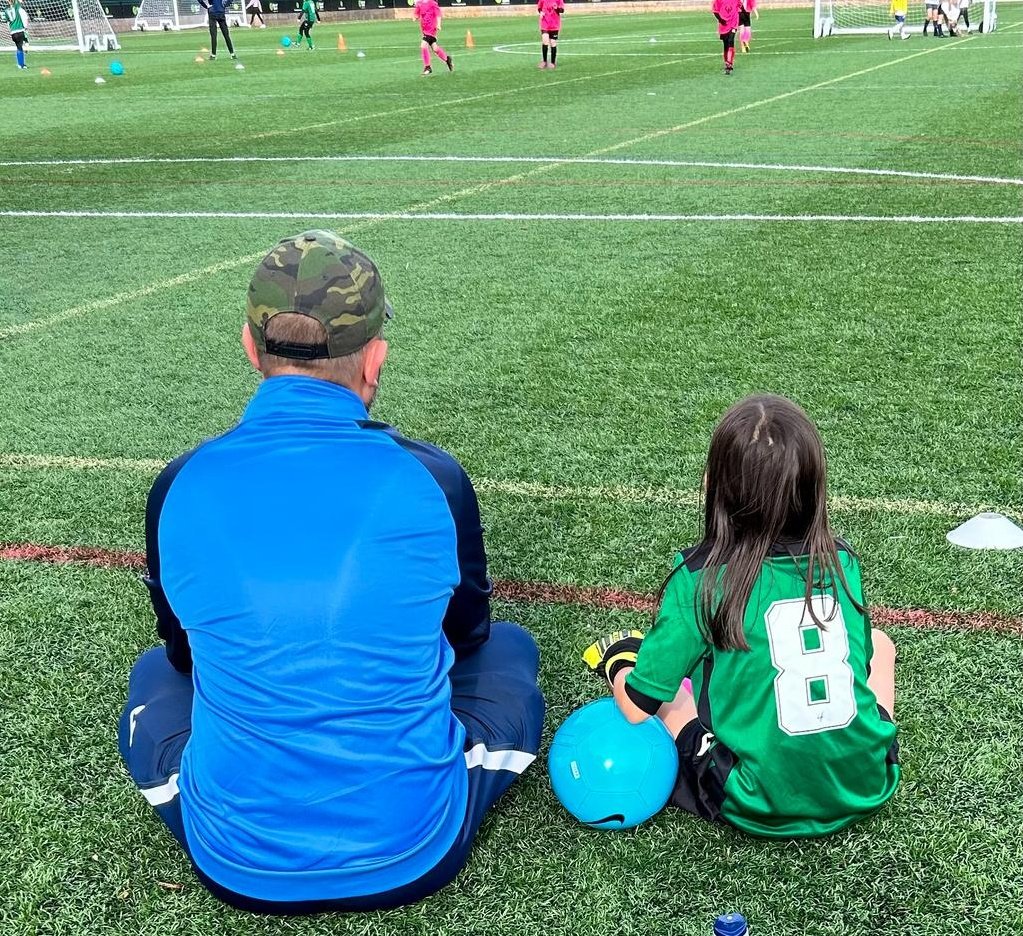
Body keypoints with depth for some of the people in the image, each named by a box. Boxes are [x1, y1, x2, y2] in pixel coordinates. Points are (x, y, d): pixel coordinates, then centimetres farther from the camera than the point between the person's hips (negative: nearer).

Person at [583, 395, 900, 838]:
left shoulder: (699, 578, -17)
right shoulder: (842, 561, -5)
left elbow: (640, 706, -11)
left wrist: (625, 675, 12)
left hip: (761, 810, -3)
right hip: (866, 786, 3)